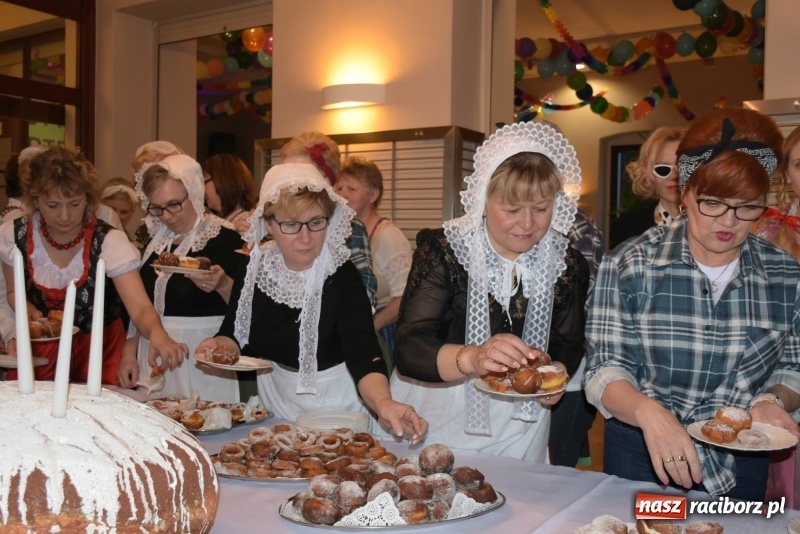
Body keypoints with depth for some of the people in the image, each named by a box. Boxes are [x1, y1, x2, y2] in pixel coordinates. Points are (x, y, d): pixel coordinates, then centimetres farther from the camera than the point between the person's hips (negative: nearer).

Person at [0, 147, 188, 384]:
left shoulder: (109, 242, -18)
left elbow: (140, 309, -28)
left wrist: (157, 334, -49)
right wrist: (30, 311, -11)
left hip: (99, 348, -2)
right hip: (40, 349, 2)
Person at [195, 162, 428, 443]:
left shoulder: (341, 276, -20)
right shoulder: (255, 269, -7)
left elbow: (363, 355, -31)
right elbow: (235, 335, 5)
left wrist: (382, 402, -49)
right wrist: (220, 346, -16)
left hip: (334, 401, -3)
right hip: (275, 399, 3)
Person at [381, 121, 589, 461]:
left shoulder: (567, 265, -5)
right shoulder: (442, 251, -16)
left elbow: (568, 347, 3)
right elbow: (407, 350, -24)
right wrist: (471, 358, -42)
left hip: (520, 421, 3)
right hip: (435, 415, -2)